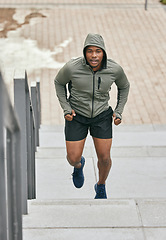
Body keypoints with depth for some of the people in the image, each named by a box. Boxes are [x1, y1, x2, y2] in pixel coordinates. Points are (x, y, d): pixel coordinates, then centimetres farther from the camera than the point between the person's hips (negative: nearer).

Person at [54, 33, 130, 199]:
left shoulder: (114, 69, -19)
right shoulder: (72, 67, -24)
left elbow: (124, 86, 3)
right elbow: (59, 82, -2)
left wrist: (119, 112, -3)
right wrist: (66, 108, -9)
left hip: (102, 116, 1)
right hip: (76, 116, -1)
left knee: (104, 158, 3)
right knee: (73, 158, 1)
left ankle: (101, 187, 35)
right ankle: (79, 165, 41)